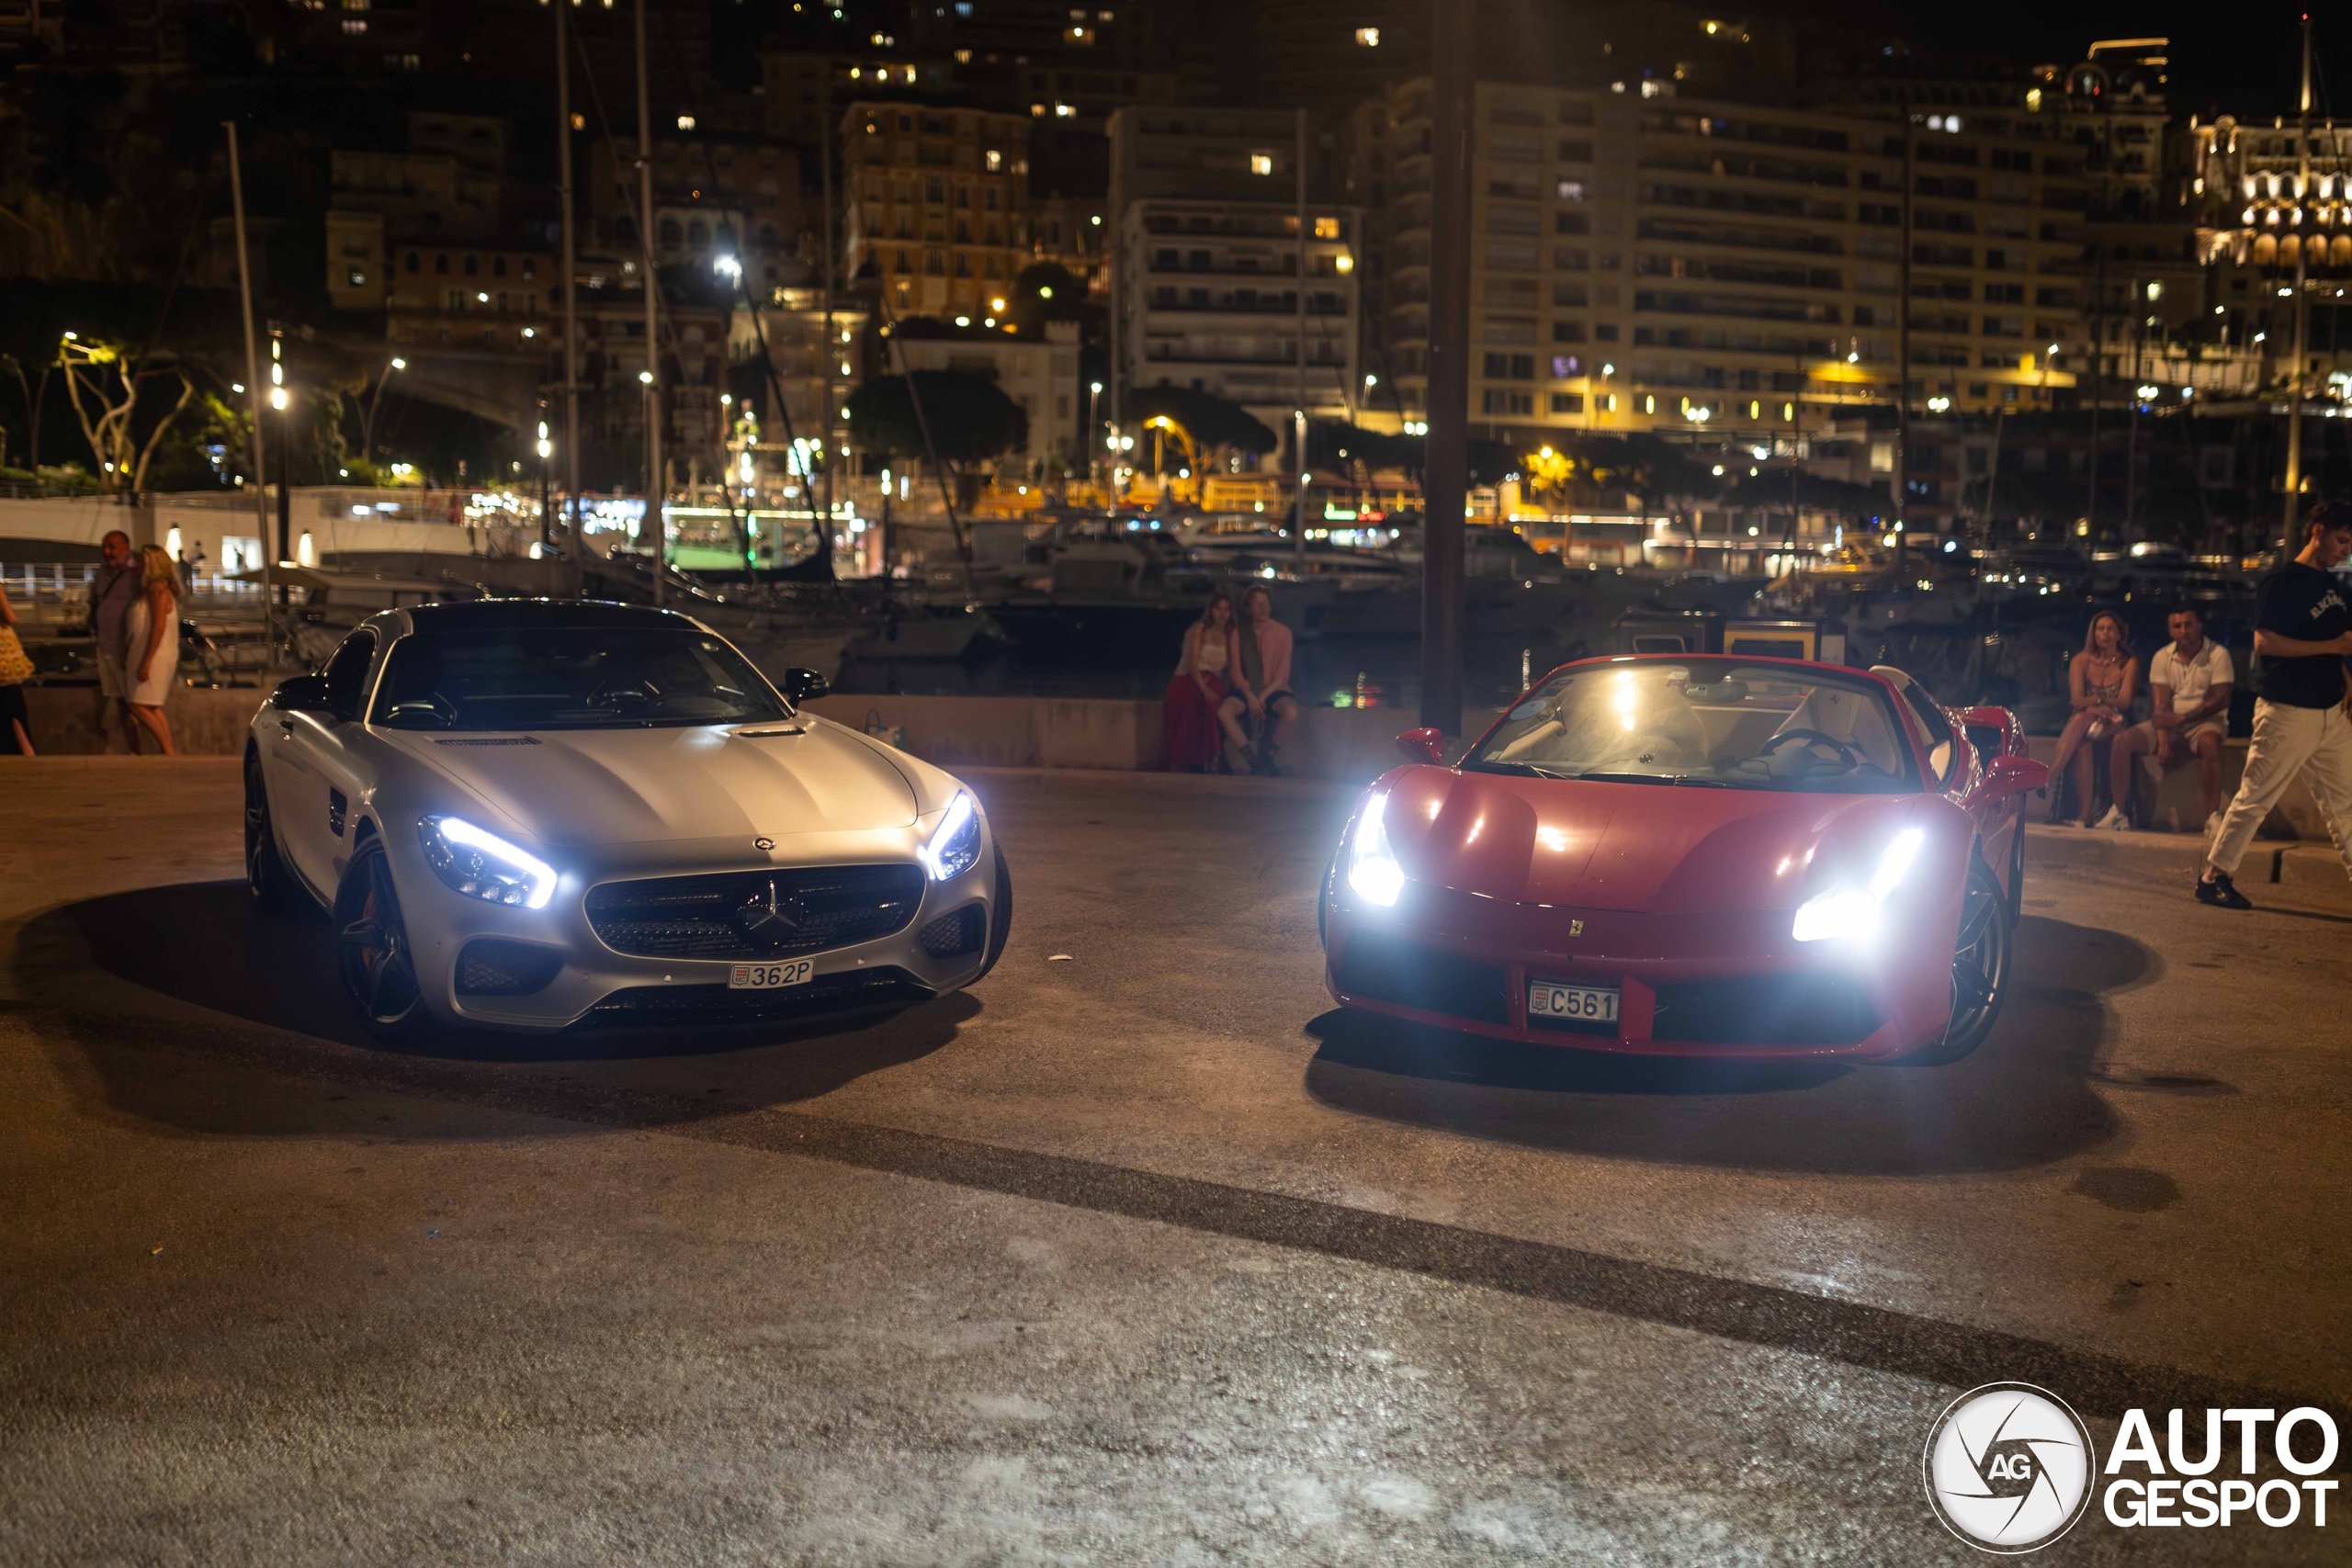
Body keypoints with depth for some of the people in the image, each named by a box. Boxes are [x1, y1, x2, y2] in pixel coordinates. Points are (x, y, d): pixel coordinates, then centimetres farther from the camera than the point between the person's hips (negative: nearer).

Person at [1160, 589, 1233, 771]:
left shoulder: (1230, 635, 15)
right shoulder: (1198, 630, 3)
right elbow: (1192, 663, -8)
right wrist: (1204, 689, -21)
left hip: (1212, 683, 2)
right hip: (1187, 681, -2)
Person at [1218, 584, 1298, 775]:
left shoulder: (1282, 632, 2)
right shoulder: (1238, 634, 6)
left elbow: (1283, 673, -2)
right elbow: (1235, 671, 2)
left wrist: (1264, 696, -14)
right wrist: (1250, 696, -14)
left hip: (1273, 688, -1)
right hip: (1247, 689, 1)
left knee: (1291, 712, -34)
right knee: (1224, 711, -30)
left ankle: (1268, 758, -11)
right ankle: (1252, 761, -20)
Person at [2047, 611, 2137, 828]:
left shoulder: (2129, 664, 8)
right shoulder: (2081, 661, 12)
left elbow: (2124, 702, -5)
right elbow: (2077, 700, -2)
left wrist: (2091, 701, -21)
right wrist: (2099, 703, -24)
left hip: (2113, 726, -2)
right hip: (2083, 722, 2)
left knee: (2081, 720, -37)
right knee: (2083, 746, -36)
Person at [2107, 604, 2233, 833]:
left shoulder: (2218, 655, -6)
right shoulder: (2162, 657, 3)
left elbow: (2221, 699, -13)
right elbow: (2162, 704, -4)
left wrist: (2182, 718, -24)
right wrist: (2163, 740, -18)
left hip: (2205, 720, -4)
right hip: (2170, 721, 4)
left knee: (2209, 742, -39)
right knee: (2122, 741, -18)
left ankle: (2213, 817, -37)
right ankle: (2118, 812, -14)